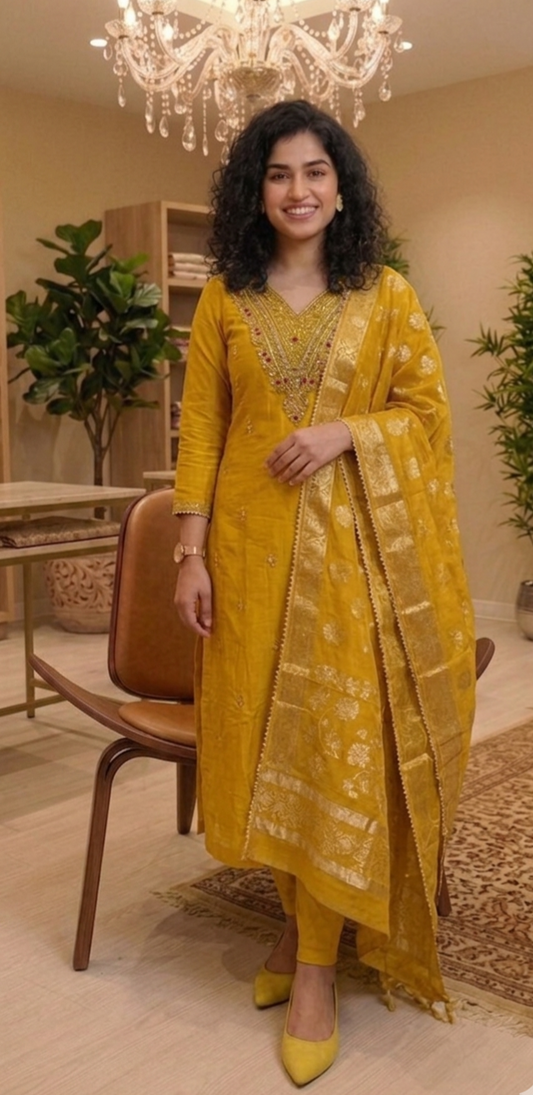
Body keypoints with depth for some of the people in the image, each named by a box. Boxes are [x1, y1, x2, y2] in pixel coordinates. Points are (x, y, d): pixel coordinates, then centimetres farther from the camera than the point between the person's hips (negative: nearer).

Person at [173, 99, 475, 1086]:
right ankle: (299, 921, 28)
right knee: (262, 739, 6)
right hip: (253, 543, 2)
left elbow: (427, 412, 5)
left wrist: (346, 431, -14)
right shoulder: (224, 299, 6)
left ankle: (317, 967, 10)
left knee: (337, 742, -2)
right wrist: (192, 552, -3)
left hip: (355, 544, -1)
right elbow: (200, 429, 3)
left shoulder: (387, 297, 3)